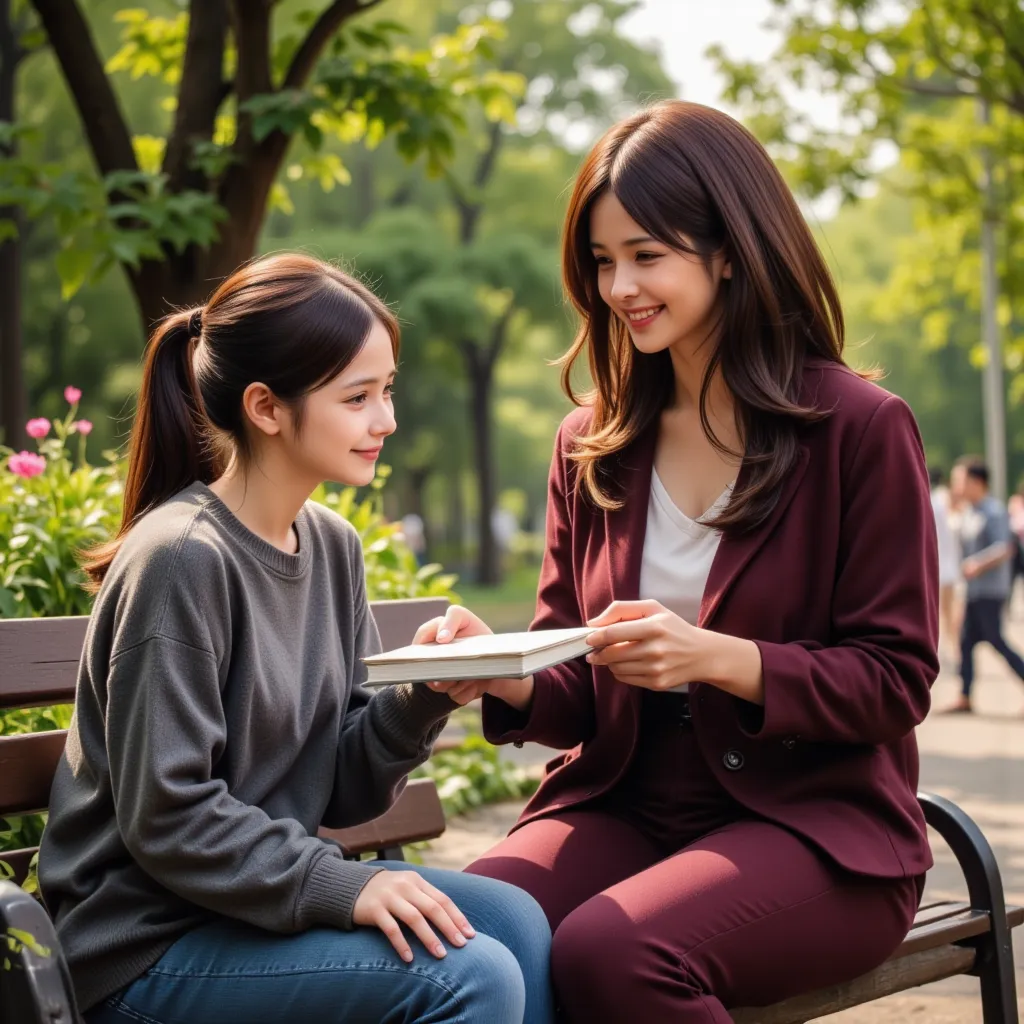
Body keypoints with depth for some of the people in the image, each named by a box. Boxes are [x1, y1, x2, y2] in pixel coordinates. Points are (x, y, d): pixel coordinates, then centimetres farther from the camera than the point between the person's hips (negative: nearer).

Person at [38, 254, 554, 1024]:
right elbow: (164, 817, -20)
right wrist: (338, 887, -24)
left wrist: (421, 699, -11)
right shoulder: (180, 561, -18)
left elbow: (339, 792, 5)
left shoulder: (332, 547, 5)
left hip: (264, 892, 8)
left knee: (517, 921, -10)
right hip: (148, 948, -7)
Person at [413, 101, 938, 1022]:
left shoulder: (861, 430, -4)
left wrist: (720, 658, -22)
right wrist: (505, 675, -12)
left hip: (815, 829, -3)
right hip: (623, 807, 4)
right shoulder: (593, 447, 10)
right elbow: (581, 696, 12)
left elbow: (895, 681, -6)